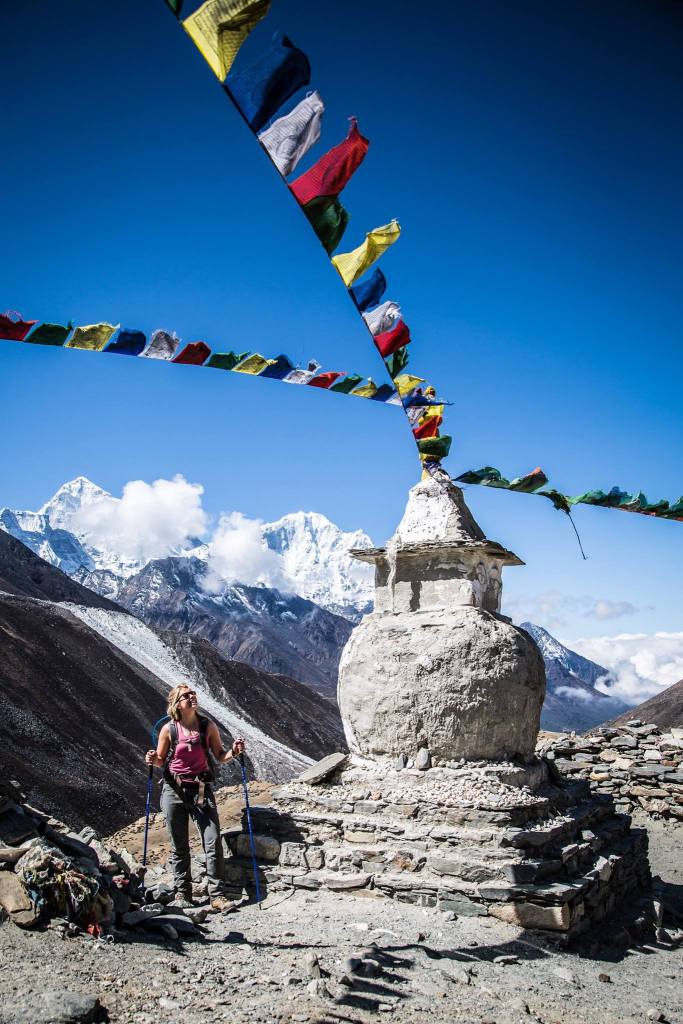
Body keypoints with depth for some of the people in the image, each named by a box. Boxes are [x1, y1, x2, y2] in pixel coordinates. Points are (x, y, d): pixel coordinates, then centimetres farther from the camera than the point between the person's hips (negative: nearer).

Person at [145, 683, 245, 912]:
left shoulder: (208, 726, -1)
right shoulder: (169, 729, -3)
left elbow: (220, 756, 7)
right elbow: (161, 761, 8)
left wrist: (234, 752, -12)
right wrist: (153, 760, -14)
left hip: (202, 789, 0)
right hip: (174, 790, 0)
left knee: (213, 842, -8)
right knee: (179, 846, 8)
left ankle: (217, 896, -1)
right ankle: (182, 893, 23)